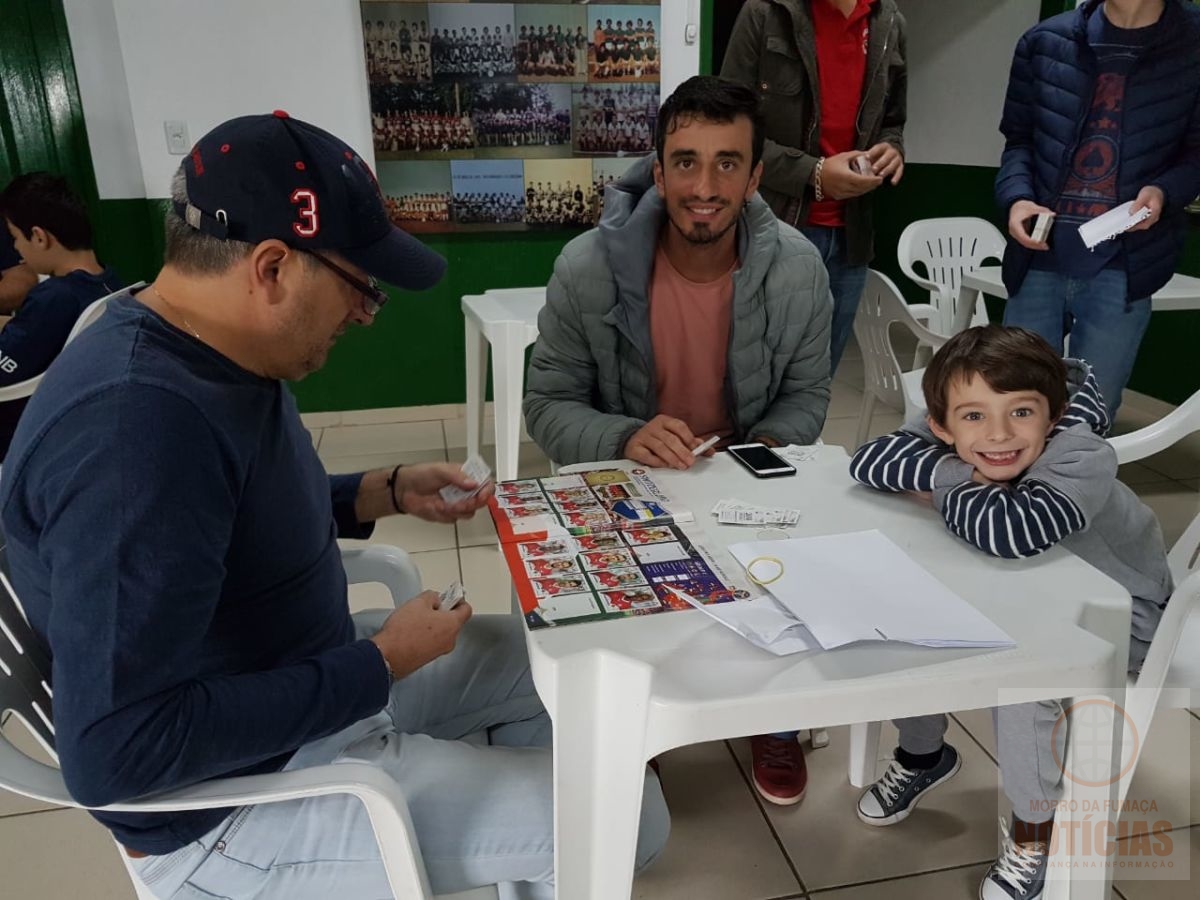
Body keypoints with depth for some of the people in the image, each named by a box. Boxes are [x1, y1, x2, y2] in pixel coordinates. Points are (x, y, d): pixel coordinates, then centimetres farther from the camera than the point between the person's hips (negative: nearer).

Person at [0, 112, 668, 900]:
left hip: (301, 677, 9)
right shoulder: (134, 424, -33)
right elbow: (116, 751, -32)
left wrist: (387, 492, 1)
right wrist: (377, 667, -25)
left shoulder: (213, 356, -2)